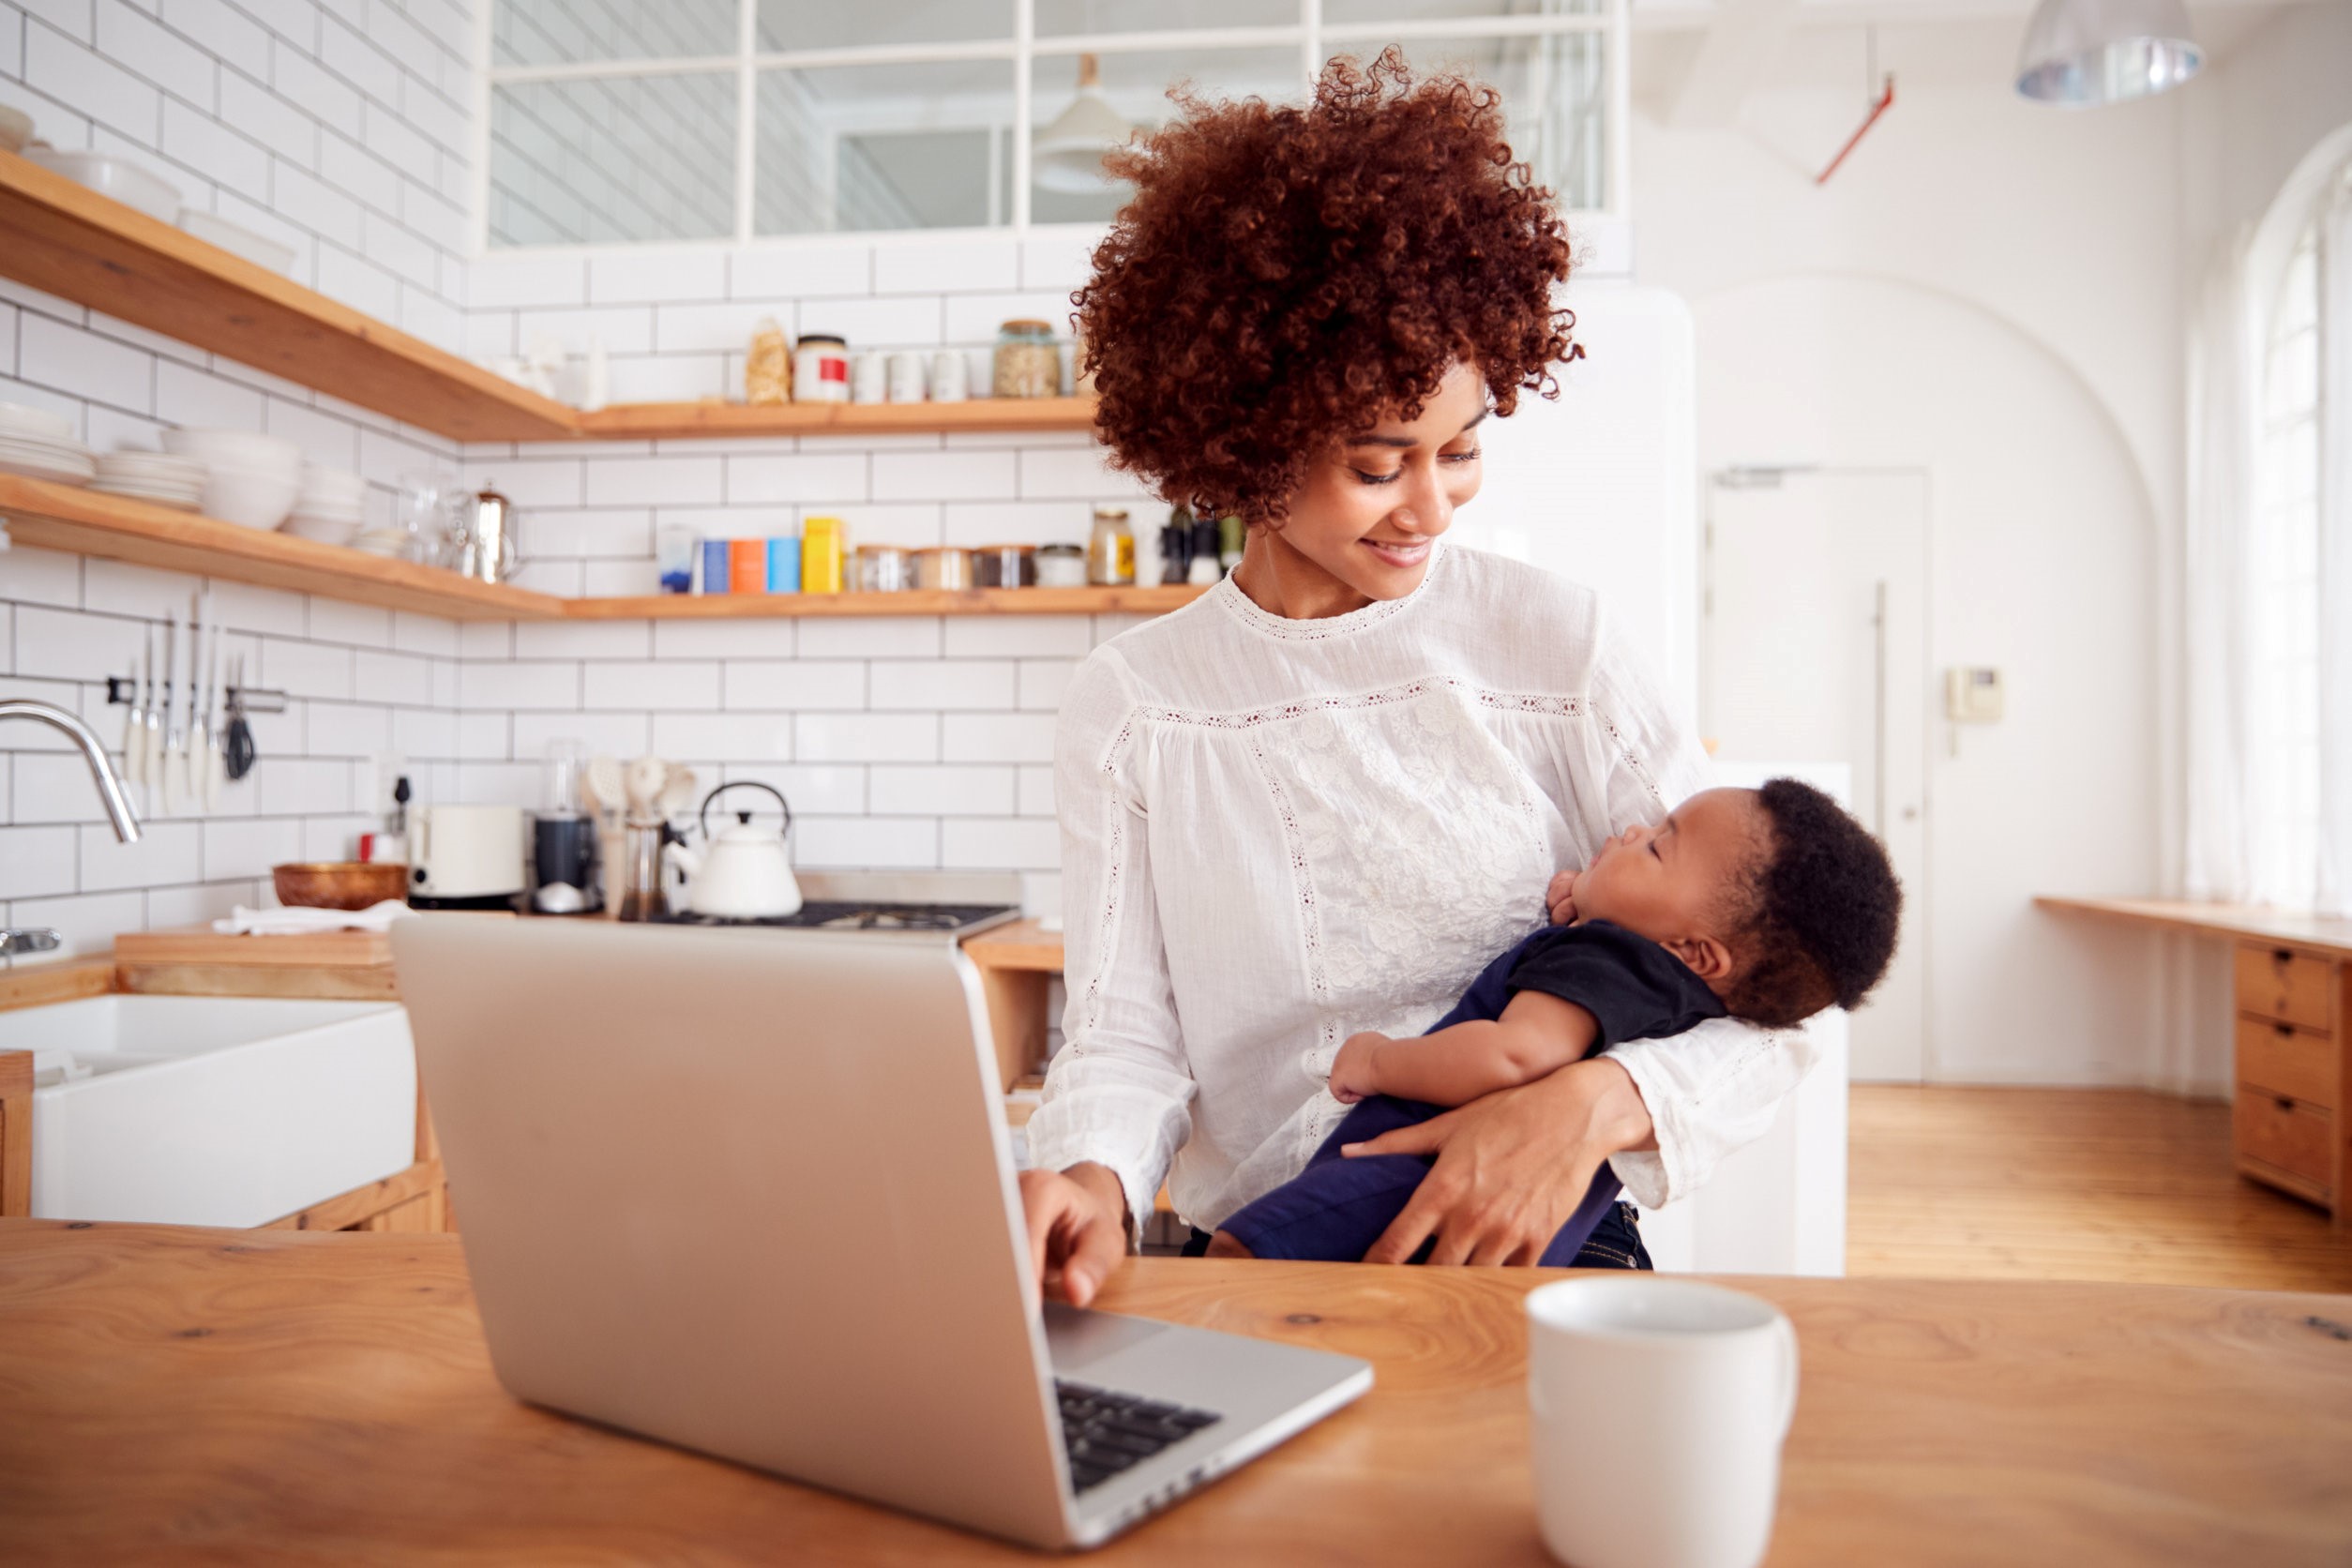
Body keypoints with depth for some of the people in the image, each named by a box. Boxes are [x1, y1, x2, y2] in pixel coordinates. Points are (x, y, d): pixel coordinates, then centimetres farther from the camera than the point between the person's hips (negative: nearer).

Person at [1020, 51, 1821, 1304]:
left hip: (1538, 1255, -1)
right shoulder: (1131, 705, 4)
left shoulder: (1553, 644, 1)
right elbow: (1126, 1032, 0)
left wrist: (1600, 1101, -19)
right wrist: (1093, 1178, -23)